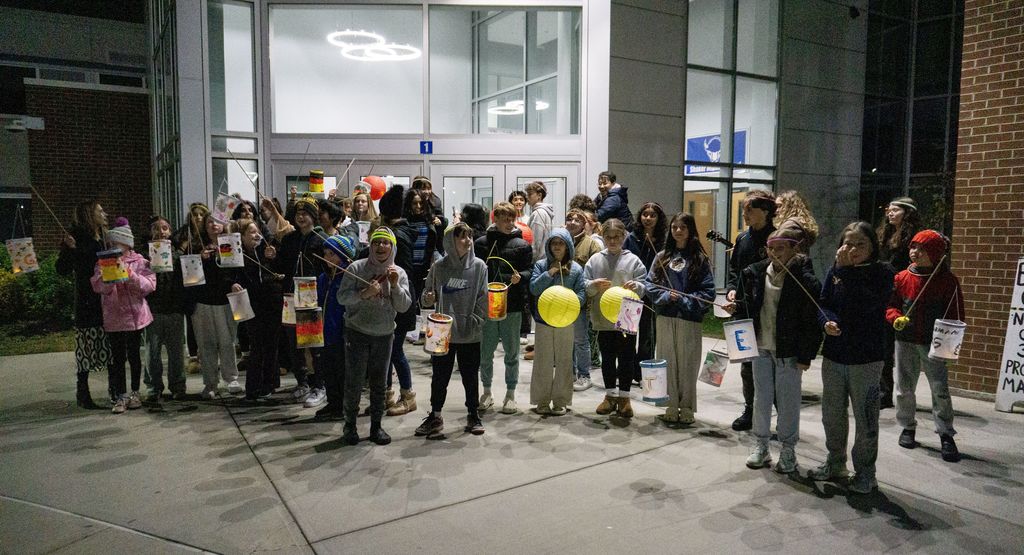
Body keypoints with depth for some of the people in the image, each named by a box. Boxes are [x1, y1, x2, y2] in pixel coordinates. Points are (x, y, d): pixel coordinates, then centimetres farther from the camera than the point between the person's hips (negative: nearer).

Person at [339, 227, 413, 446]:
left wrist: (395, 285, -18)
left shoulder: (399, 273, 0)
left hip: (384, 335, 3)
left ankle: (376, 426, 24)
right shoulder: (357, 268, -8)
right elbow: (342, 297, -10)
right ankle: (350, 425, 19)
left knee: (379, 383, 11)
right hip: (357, 332, -2)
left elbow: (404, 307, -4)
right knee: (354, 383, 1)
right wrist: (364, 293, -25)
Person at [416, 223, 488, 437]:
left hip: (470, 334, -1)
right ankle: (435, 416, 26)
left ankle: (473, 415, 27)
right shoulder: (439, 267, 0)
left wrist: (475, 321, -12)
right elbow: (427, 297, 8)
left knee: (471, 377, 11)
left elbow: (483, 298, -2)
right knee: (439, 377, 10)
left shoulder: (479, 266, -3)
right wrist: (428, 299, -14)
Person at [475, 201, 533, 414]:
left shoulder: (521, 245, 1)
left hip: (512, 307, -1)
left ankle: (510, 394, 22)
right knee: (485, 352, 9)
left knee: (512, 352, 9)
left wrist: (520, 277, -23)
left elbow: (530, 271, -2)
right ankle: (486, 392, 25)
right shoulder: (481, 243, 4)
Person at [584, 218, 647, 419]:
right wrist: (593, 285, -18)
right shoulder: (595, 260, 5)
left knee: (626, 359, 5)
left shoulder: (633, 260, 1)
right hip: (603, 319, 2)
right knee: (607, 359, 12)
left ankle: (624, 397, 17)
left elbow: (644, 286, -1)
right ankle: (610, 395, 25)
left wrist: (636, 286, -23)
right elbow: (584, 286, 3)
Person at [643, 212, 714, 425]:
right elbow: (649, 283, 6)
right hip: (665, 317, 3)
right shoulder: (662, 257, 9)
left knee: (688, 364, 2)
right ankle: (671, 407, 18)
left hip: (689, 319, -3)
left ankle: (687, 408, 15)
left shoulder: (700, 259, 0)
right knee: (668, 362, 8)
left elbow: (708, 291, -3)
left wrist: (685, 301, -12)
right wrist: (666, 296, -9)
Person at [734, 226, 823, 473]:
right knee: (761, 397, 13)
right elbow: (746, 305, 13)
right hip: (761, 346, 4)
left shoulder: (804, 279, -13)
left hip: (789, 350, -4)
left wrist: (806, 356, -10)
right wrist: (736, 305, -9)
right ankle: (761, 445, 26)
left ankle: (788, 449, 23)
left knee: (787, 400, 7)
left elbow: (812, 321, -11)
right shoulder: (755, 273, 1)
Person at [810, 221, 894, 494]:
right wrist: (827, 321, -17)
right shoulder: (835, 270, 4)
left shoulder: (882, 272, -8)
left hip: (866, 358, -4)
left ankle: (865, 472, 21)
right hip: (833, 355, 4)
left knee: (866, 418, 5)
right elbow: (822, 303, 4)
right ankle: (835, 463, 34)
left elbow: (865, 304, -23)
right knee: (832, 413, 16)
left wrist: (845, 270, -22)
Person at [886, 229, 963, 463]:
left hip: (934, 343, -3)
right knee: (904, 387, 12)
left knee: (940, 389, -2)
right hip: (905, 340, 3)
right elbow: (891, 305, 7)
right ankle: (908, 427, 28)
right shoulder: (902, 278, 0)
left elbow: (956, 312, -2)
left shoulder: (947, 280, -5)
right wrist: (896, 318, -14)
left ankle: (945, 434, 9)